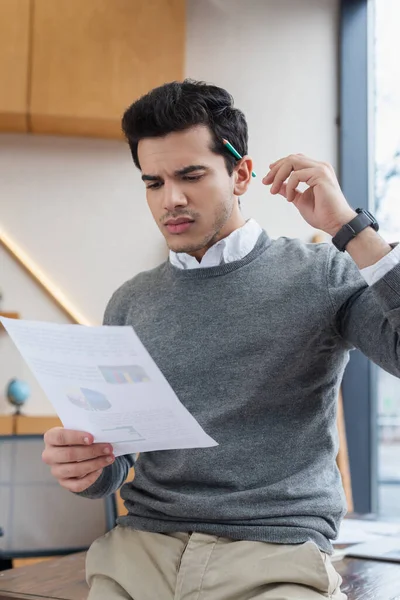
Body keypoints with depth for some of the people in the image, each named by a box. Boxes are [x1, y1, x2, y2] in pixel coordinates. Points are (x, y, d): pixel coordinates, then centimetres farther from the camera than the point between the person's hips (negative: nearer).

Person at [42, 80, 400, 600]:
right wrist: (85, 469, -9)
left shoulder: (323, 276, 1)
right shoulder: (131, 303, 11)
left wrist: (349, 227, -14)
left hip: (277, 555, -3)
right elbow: (111, 469, 15)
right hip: (141, 548, 3)